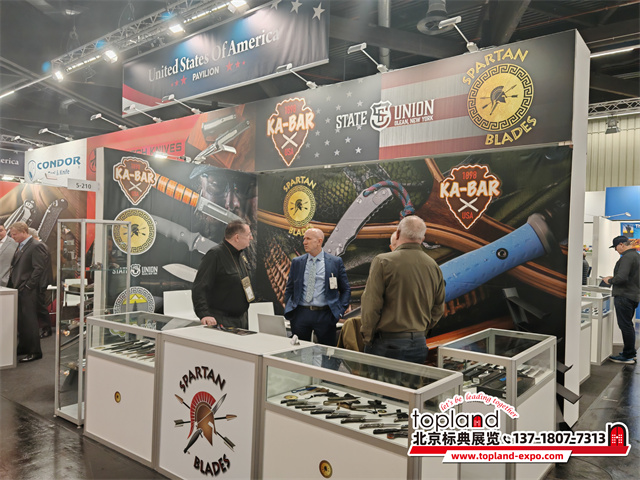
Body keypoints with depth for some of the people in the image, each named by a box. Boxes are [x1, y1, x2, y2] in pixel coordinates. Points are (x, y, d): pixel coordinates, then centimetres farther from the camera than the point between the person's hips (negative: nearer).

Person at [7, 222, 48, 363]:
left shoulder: (37, 246, -12)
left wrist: (27, 286, -17)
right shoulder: (20, 246, 17)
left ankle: (35, 352, 4)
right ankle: (23, 347, 25)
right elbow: (15, 267, 22)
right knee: (20, 321, 14)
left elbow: (39, 268, -18)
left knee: (29, 321, -4)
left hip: (28, 292, -9)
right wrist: (12, 284, 11)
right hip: (18, 290, 9)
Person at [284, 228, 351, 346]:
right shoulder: (297, 262, 8)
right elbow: (289, 289, 14)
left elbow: (346, 290, 6)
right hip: (300, 313, 2)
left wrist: (340, 311, -4)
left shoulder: (335, 262, 2)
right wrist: (288, 310, 3)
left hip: (324, 315, -2)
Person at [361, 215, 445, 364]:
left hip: (386, 344, -5)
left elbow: (371, 306, -12)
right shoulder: (434, 267, 6)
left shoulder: (383, 261, -11)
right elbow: (438, 309, 13)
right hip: (419, 344, 5)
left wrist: (368, 338, -2)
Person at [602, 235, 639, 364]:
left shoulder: (627, 257, -18)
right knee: (628, 325, 18)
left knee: (626, 326, -4)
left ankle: (628, 356, 2)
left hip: (625, 296, -10)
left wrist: (610, 281, -9)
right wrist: (613, 278, 16)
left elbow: (621, 278, -26)